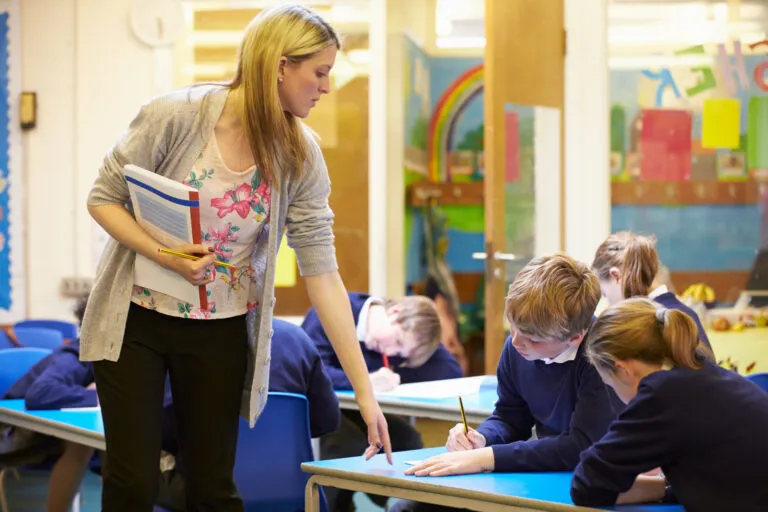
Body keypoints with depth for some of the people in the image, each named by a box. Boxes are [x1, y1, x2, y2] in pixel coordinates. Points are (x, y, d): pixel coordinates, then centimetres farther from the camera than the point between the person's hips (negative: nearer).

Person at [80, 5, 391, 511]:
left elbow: (323, 274, -10)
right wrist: (161, 253, -27)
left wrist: (365, 391, -13)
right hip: (135, 318, -2)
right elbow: (104, 198, -8)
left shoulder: (301, 158, -9)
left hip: (221, 332, 3)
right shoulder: (176, 115, -19)